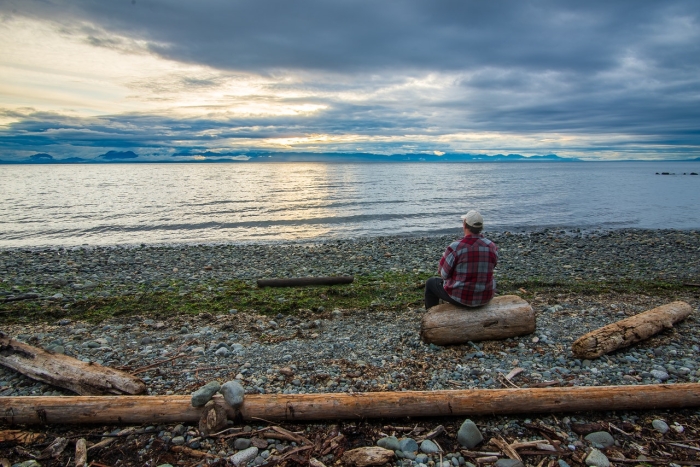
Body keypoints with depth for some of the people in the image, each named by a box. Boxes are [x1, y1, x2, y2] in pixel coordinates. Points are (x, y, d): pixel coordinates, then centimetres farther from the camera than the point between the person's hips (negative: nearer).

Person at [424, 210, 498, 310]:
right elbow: (487, 270, 8)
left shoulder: (455, 247, -22)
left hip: (460, 298, -5)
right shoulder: (493, 247, -7)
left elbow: (444, 274, -10)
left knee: (430, 283, 22)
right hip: (486, 298, 5)